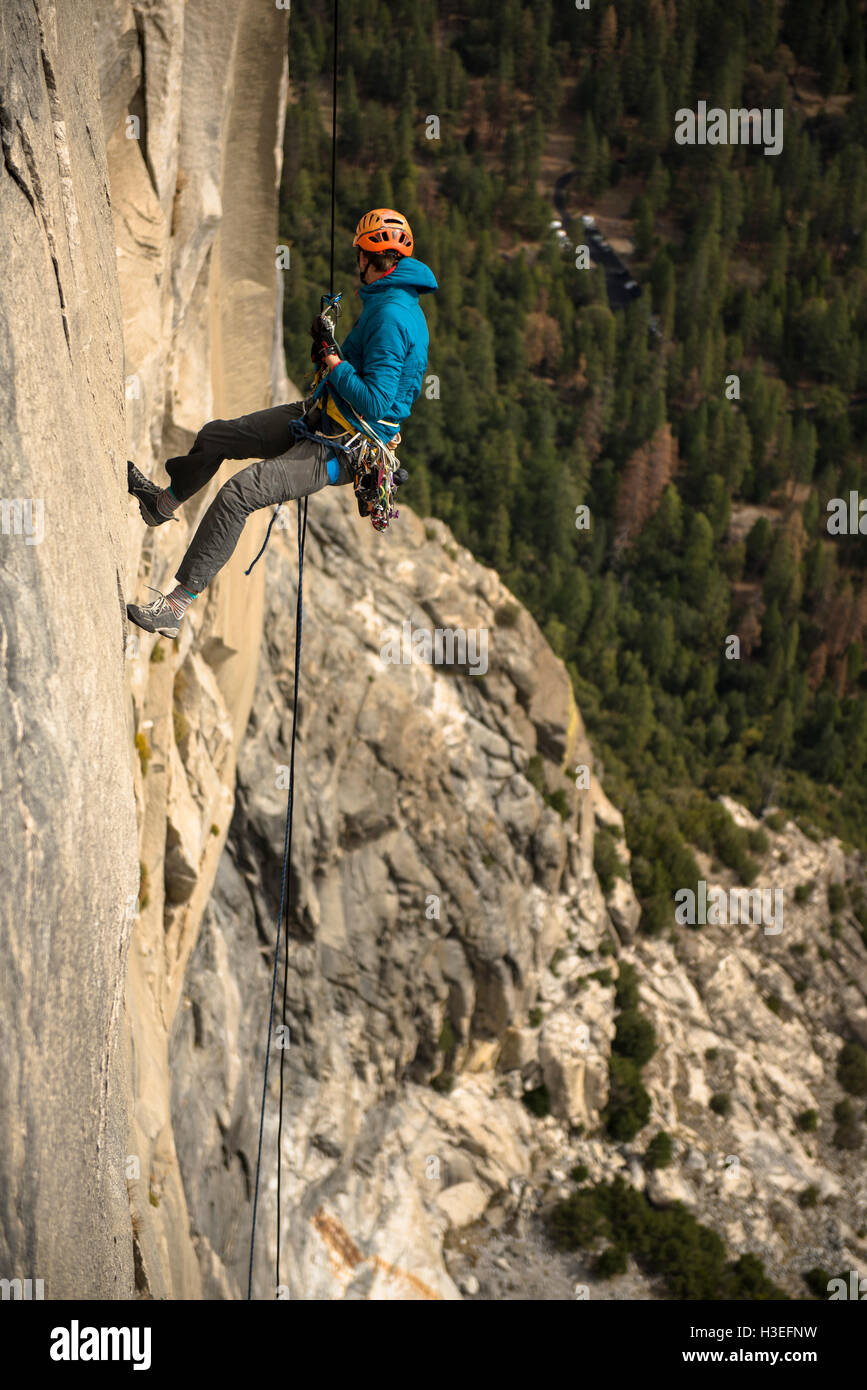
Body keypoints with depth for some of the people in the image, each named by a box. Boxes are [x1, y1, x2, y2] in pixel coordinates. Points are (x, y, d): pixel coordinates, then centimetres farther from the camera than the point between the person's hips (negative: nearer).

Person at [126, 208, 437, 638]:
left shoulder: (392, 317, -24)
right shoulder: (387, 301, 8)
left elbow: (375, 403, -30)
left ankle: (175, 606, -20)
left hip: (338, 450, -10)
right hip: (318, 418, 10)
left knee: (236, 494, -24)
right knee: (215, 435, 19)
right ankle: (162, 503, 46)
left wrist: (331, 357, -22)